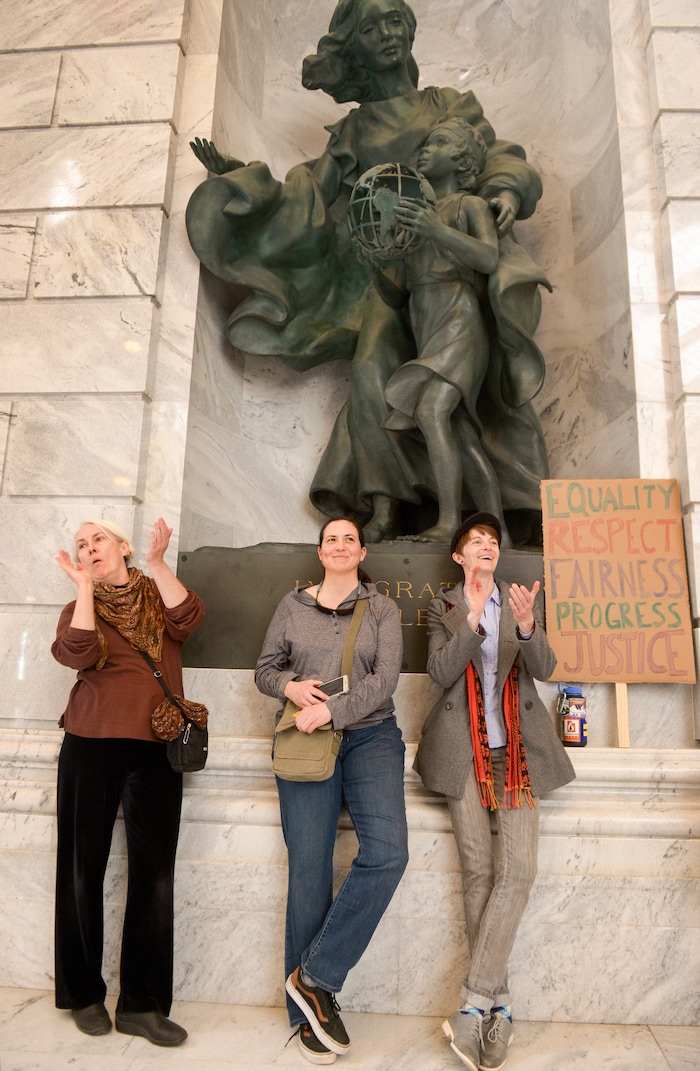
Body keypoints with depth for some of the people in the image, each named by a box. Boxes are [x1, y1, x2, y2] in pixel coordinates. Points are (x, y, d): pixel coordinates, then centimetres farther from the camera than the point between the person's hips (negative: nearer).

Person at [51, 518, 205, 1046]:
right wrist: (85, 586, -6)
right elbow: (80, 653, -9)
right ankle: (84, 994, 24)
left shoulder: (158, 595, 13)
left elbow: (187, 618, -9)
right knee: (83, 867, 6)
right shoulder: (80, 607, 12)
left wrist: (158, 564, -12)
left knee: (155, 872, 0)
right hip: (92, 744, 0)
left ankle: (143, 1003, 10)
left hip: (157, 746, 0)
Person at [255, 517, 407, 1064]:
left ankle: (314, 975, -3)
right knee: (308, 870, 1)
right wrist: (290, 685, -8)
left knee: (388, 851, -19)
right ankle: (309, 1012, 16)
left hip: (370, 736, 0)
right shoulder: (292, 605, 12)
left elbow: (385, 677, -4)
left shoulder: (382, 608, 7)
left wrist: (332, 711, -16)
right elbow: (264, 669, 14)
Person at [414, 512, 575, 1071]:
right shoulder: (443, 606, 9)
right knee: (478, 870, -4)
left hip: (517, 746, 1)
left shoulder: (522, 601, 11)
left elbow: (544, 668, -2)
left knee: (518, 868, -12)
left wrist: (526, 624, -23)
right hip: (465, 747, -1)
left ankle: (475, 1001, -4)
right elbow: (441, 672, -5)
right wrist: (473, 617, -17)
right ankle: (497, 1004, 9)